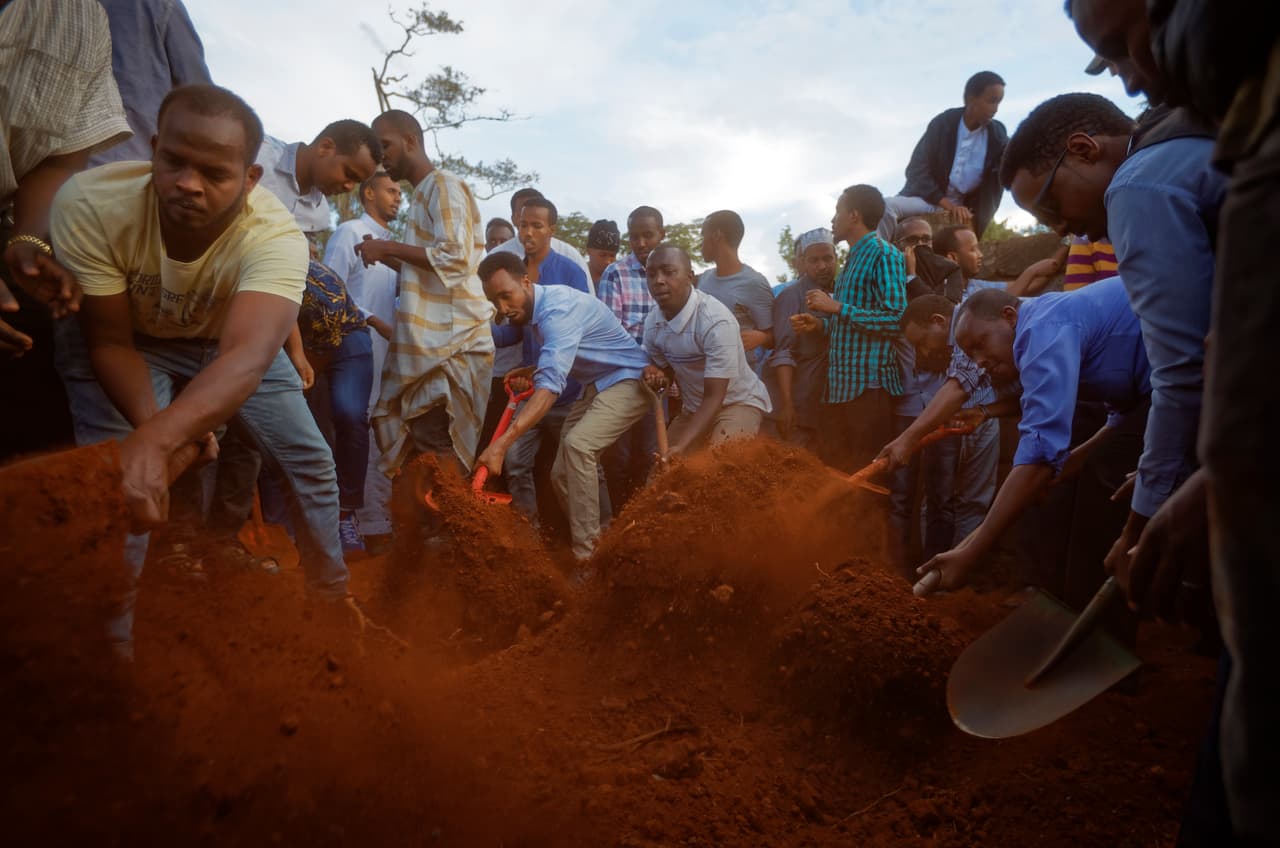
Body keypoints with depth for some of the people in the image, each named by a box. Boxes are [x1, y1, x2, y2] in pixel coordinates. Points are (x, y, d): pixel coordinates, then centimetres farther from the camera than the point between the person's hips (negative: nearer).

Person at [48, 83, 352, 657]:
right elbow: (110, 343, -24)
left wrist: (155, 440, -72)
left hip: (232, 340, 1)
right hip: (135, 343, 0)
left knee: (311, 461, 1)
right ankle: (112, 639, -1)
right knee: (110, 479, -21)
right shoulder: (89, 204, -35)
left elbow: (247, 358, -55)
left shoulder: (275, 236, -39)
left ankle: (330, 593, 24)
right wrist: (150, 426, -43)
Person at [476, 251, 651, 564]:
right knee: (561, 474, 4)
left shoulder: (558, 309, -29)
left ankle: (587, 556, -24)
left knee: (577, 444, -30)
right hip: (596, 386, 10)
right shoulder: (530, 311, 1)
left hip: (628, 380, -10)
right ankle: (588, 539, 22)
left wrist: (501, 444, -49)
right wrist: (530, 372, 0)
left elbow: (550, 387, -42)